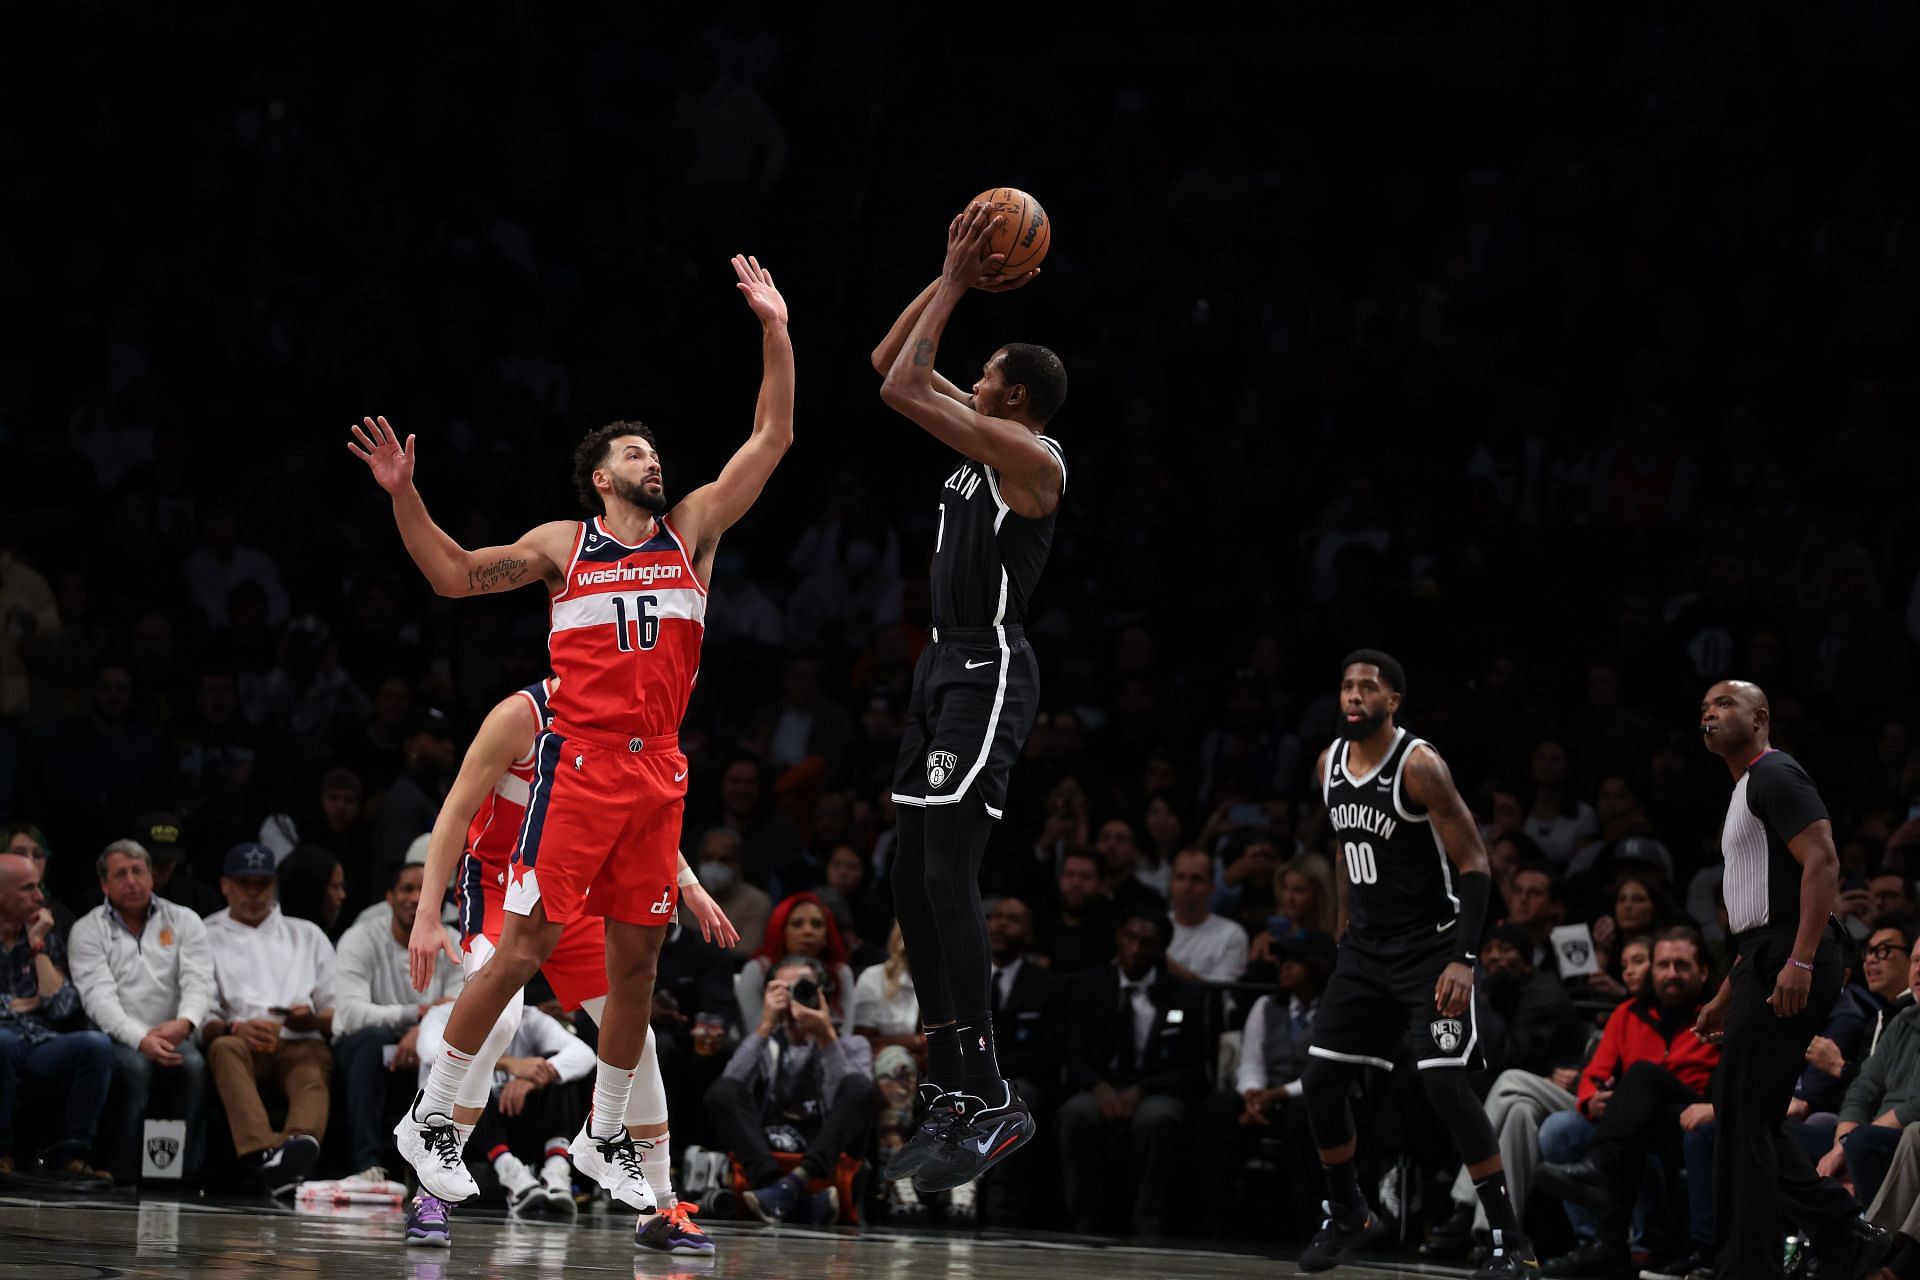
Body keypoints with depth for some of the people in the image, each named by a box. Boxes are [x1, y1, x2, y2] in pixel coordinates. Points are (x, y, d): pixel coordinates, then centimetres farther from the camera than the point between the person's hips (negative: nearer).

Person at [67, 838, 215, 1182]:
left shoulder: (183, 921, 11)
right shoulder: (88, 931, 5)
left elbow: (199, 982, -2)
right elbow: (99, 996, -9)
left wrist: (185, 1022, -26)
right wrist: (141, 1039, -26)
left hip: (173, 1036, 2)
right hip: (118, 1038, -1)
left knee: (194, 1064, -31)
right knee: (136, 1065, -35)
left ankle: (189, 1172, -30)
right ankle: (123, 1175, -30)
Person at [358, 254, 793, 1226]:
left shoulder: (692, 528, 12)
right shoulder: (564, 544, 5)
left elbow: (771, 439, 9)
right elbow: (455, 576, 4)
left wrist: (774, 328, 2)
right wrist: (404, 496, -9)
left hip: (659, 772, 4)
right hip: (579, 763, -4)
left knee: (637, 956, 7)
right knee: (524, 945, -7)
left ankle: (603, 1137, 20)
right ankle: (429, 1121, 0)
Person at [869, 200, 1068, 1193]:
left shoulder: (1030, 456, -13)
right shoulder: (982, 437, 14)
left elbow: (902, 389, -18)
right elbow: (893, 365, 23)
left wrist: (957, 282, -10)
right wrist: (951, 279, 13)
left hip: (989, 674, -10)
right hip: (946, 667, 10)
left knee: (947, 874, -19)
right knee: (913, 884, 7)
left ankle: (992, 1101, -19)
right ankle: (950, 1096, 10)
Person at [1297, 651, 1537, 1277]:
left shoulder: (1419, 766, -17)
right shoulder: (1330, 763, 5)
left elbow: (1474, 865, -18)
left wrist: (1464, 961, -25)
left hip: (1430, 947, -7)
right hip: (1365, 946, 7)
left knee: (1446, 1087, -16)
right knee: (1321, 1081, 3)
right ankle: (1347, 1216, 26)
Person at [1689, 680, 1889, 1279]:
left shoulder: (1776, 775, -7)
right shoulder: (1745, 793, 24)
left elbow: (1822, 861, -19)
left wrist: (1800, 961, -27)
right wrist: (1726, 996, 25)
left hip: (1790, 962, -10)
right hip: (1765, 962, 10)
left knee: (1742, 1113, -8)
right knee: (1749, 1118, 9)